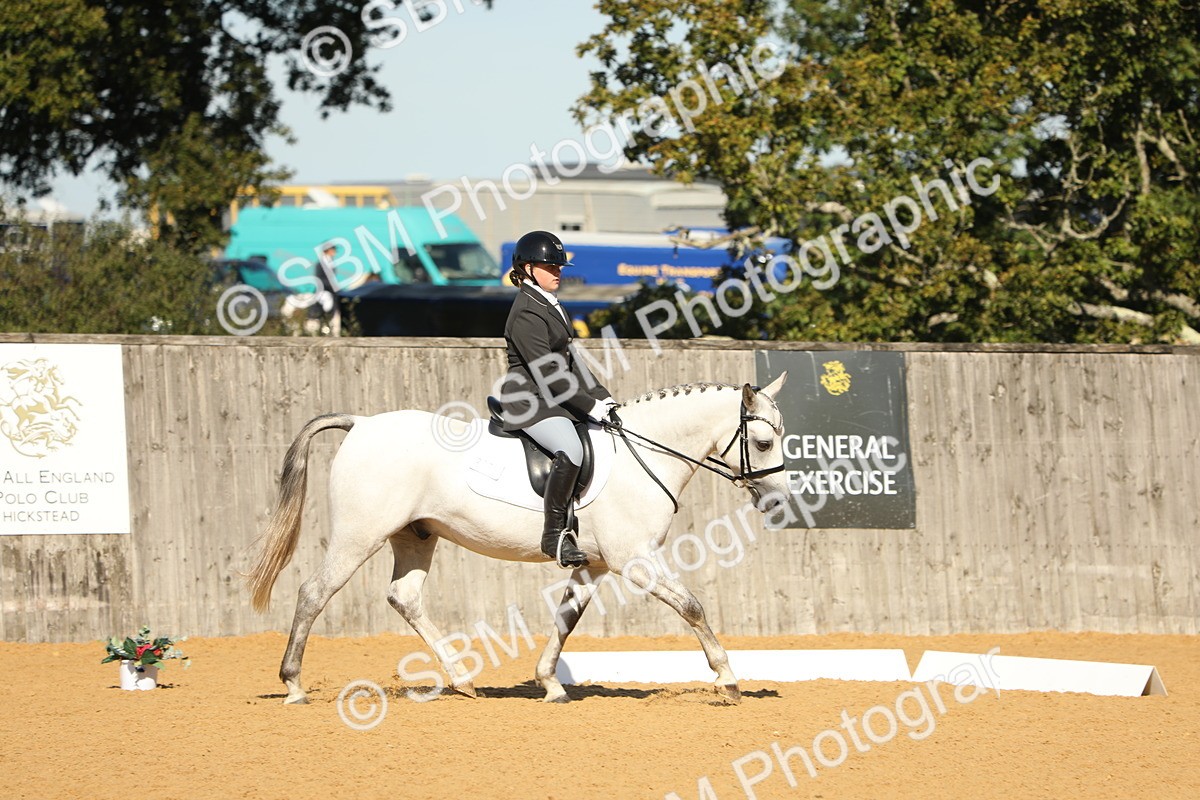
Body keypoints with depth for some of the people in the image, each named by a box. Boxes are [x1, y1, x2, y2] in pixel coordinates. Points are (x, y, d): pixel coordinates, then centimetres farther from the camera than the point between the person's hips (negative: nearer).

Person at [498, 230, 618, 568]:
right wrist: (590, 406, -18)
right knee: (571, 449, -34)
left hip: (558, 398, 11)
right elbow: (546, 374, -20)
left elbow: (568, 361, 20)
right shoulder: (527, 314, -15)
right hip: (530, 403, -11)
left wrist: (601, 396, 10)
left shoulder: (549, 306, 17)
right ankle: (554, 535, -29)